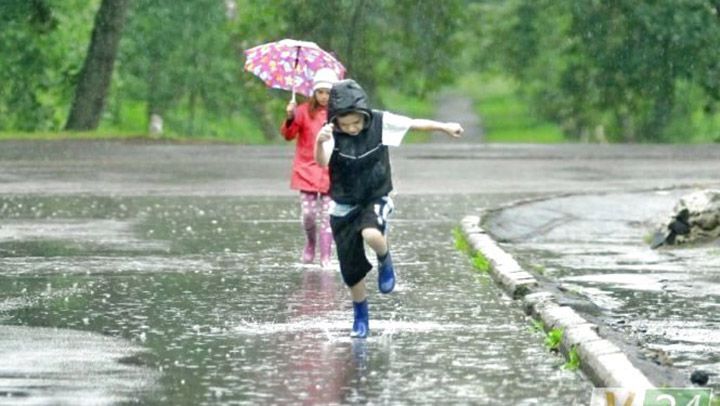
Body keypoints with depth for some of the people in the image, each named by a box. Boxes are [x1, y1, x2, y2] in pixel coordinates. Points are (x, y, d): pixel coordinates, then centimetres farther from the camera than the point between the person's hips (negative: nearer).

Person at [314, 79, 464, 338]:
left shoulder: (380, 123, -13)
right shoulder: (332, 133, -16)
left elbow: (414, 124, 1)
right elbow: (321, 162, -33)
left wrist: (445, 127, 9)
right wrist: (320, 142, -54)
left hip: (375, 201, -1)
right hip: (344, 208, 1)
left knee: (372, 235, -35)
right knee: (352, 270, 6)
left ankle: (385, 261, 0)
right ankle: (360, 317, 29)